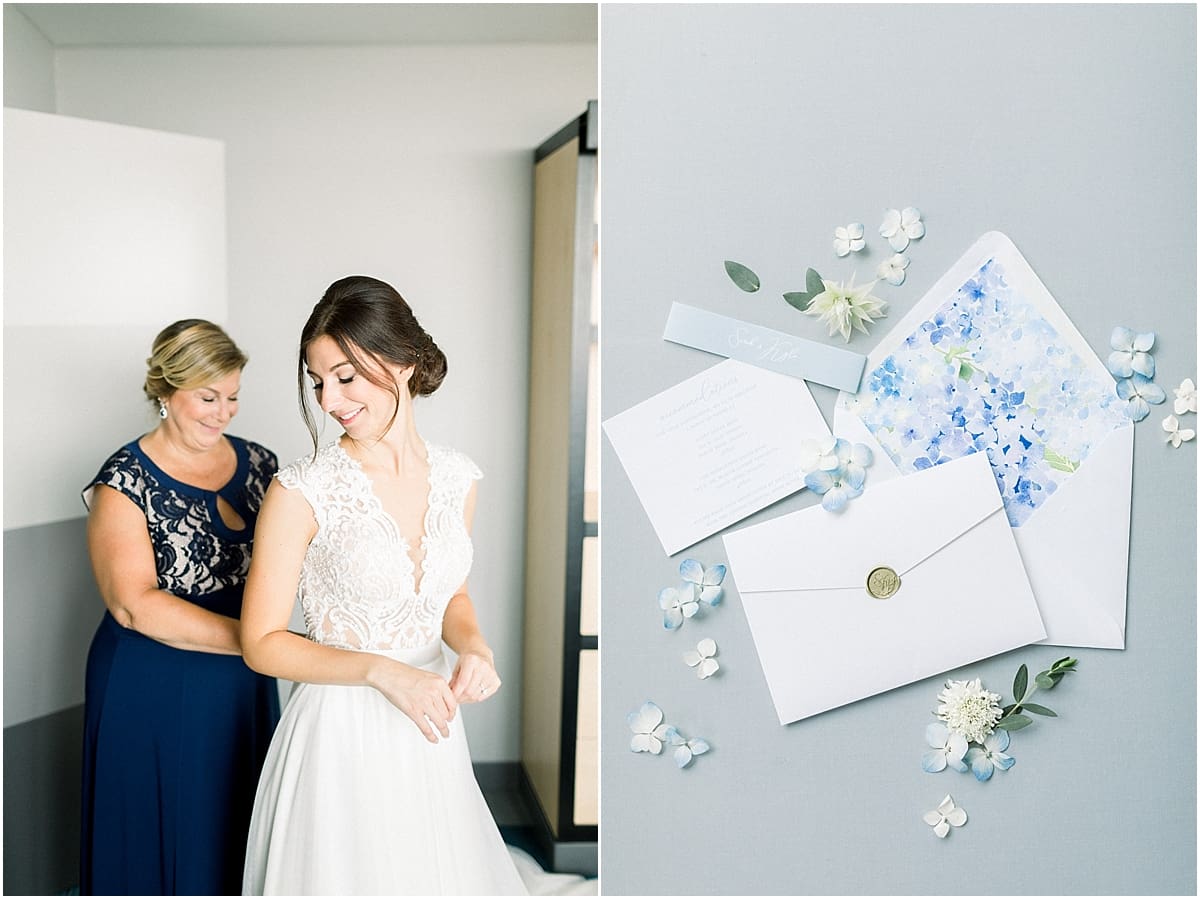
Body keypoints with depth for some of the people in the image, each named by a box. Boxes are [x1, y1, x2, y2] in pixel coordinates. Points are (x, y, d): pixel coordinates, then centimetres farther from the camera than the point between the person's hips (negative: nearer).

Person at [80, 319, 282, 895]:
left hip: (245, 690, 4)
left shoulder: (258, 465, 2)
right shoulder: (126, 481, -12)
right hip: (154, 695, -4)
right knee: (163, 837, 11)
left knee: (239, 830, 17)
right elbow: (134, 604, -21)